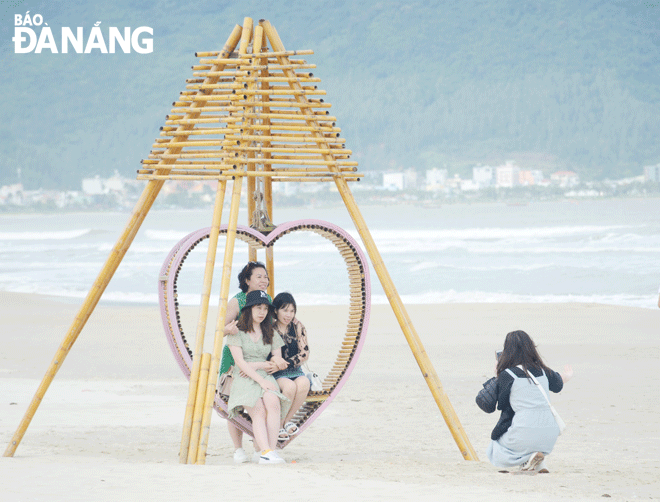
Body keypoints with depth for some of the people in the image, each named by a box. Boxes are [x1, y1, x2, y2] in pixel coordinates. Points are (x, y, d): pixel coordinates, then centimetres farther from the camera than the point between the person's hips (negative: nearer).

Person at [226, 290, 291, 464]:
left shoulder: (271, 334, 17)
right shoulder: (237, 332, 4)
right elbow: (239, 362, -6)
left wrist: (257, 365, -3)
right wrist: (260, 380, -16)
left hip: (265, 377, 3)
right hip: (244, 379, -3)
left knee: (273, 404, -31)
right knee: (258, 411, -31)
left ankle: (271, 451, -35)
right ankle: (266, 452, -45)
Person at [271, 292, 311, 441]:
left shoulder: (297, 326, 4)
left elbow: (305, 353, -2)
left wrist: (285, 364, -16)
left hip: (293, 371, 3)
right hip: (274, 374, -3)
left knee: (304, 383, -30)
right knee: (290, 386, -33)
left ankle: (287, 420, -12)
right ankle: (278, 425, -15)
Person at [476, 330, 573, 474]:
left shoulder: (507, 375, -4)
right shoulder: (543, 371, 11)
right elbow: (558, 385, 35)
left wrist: (497, 377, 17)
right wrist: (567, 375, 59)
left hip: (524, 434, -5)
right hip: (550, 436, 5)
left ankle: (527, 458, -6)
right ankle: (538, 464, 11)